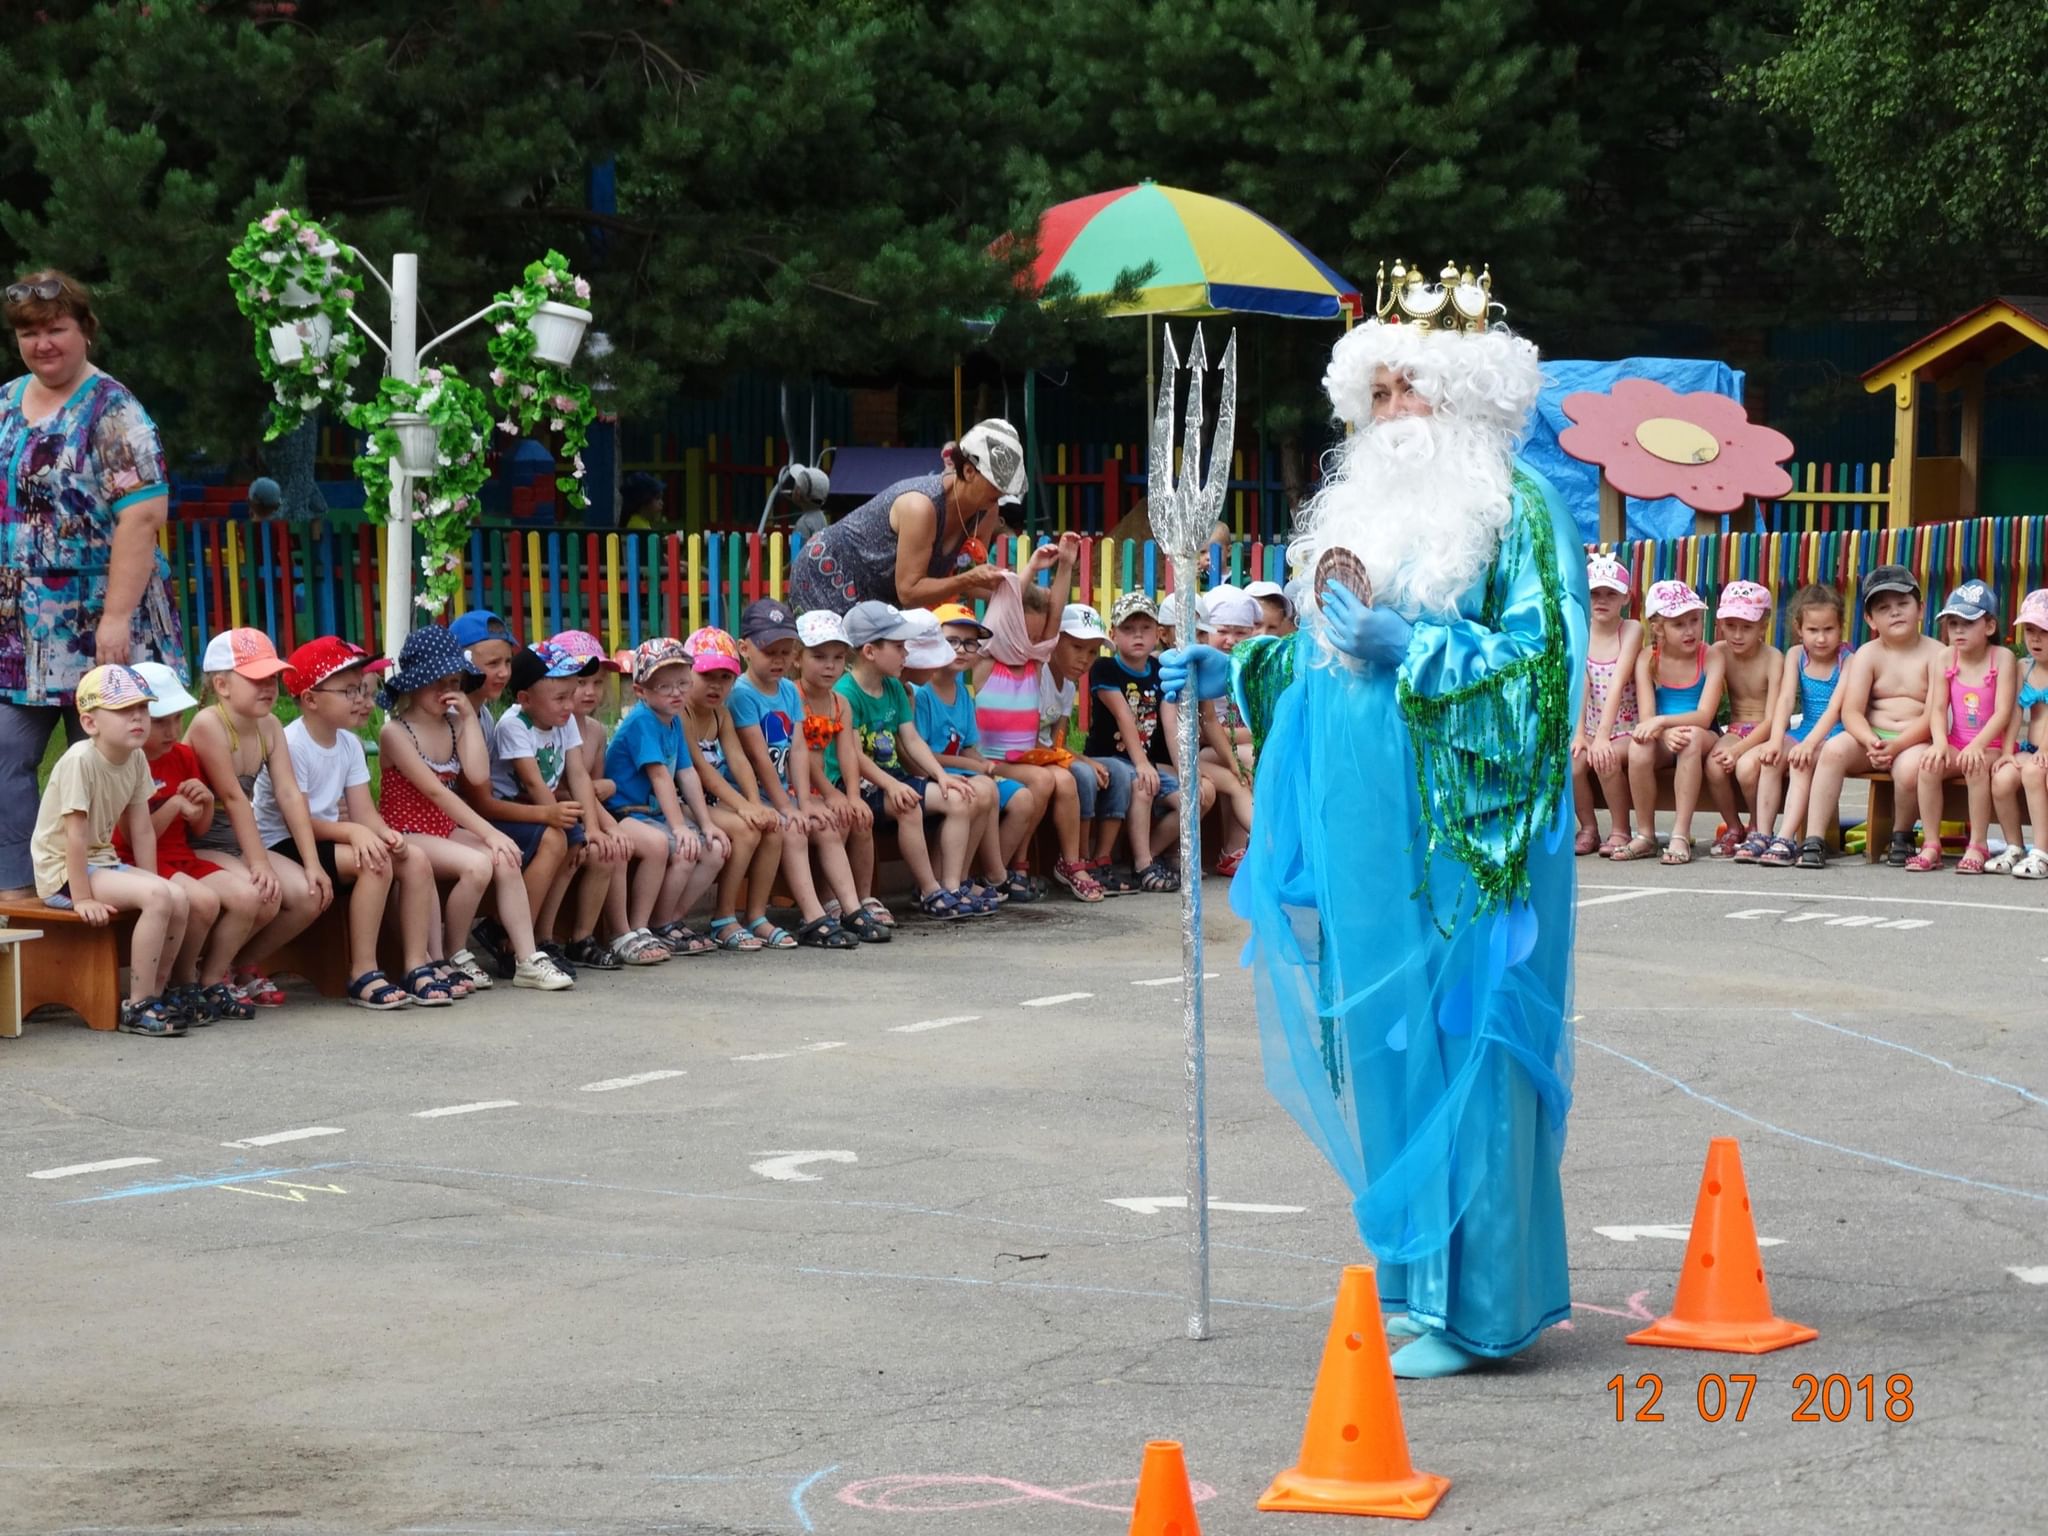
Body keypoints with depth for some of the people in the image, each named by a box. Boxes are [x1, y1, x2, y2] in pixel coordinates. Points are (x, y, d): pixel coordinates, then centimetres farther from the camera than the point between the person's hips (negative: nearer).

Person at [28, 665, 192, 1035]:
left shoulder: (136, 759, 0)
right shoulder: (80, 760, -23)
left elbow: (142, 830, 4)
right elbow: (76, 836, -23)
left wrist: (149, 881, -1)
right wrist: (83, 899, -22)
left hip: (101, 862, 8)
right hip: (62, 870, -8)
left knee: (178, 898, -10)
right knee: (158, 897, -25)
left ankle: (157, 991, 7)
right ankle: (137, 1006, -17)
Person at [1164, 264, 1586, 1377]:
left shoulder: (1516, 508, -5)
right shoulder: (1368, 503, 18)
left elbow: (1544, 655, -15)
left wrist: (1409, 650, -21)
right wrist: (1235, 671, 13)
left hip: (1457, 832, -8)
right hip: (1361, 825, 8)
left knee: (1456, 1039, -6)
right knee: (1380, 1039, 9)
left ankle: (1470, 1305, -1)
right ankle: (1417, 1275, 19)